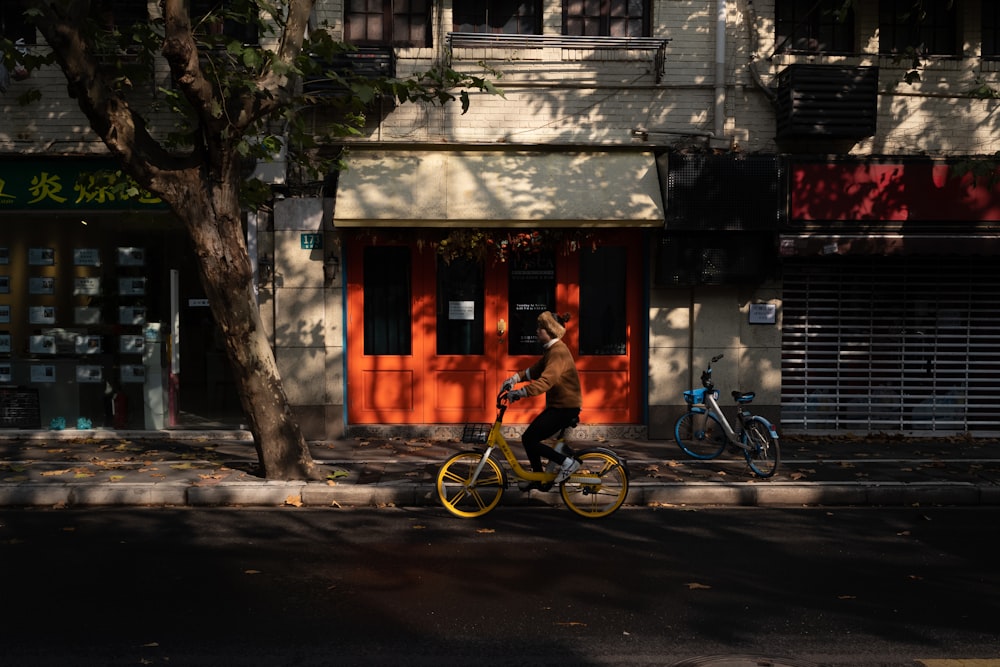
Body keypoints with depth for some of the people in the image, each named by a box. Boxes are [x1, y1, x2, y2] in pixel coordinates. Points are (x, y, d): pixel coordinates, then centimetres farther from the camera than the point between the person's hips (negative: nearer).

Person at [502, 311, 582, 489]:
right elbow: (534, 370, 12)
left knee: (529, 439, -11)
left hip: (566, 407, -10)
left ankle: (567, 462, -4)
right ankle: (539, 479, 22)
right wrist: (514, 378, -3)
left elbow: (546, 380, -33)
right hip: (557, 405, 10)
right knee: (529, 438, 10)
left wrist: (521, 392, -38)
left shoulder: (558, 351, -21)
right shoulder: (550, 350, 13)